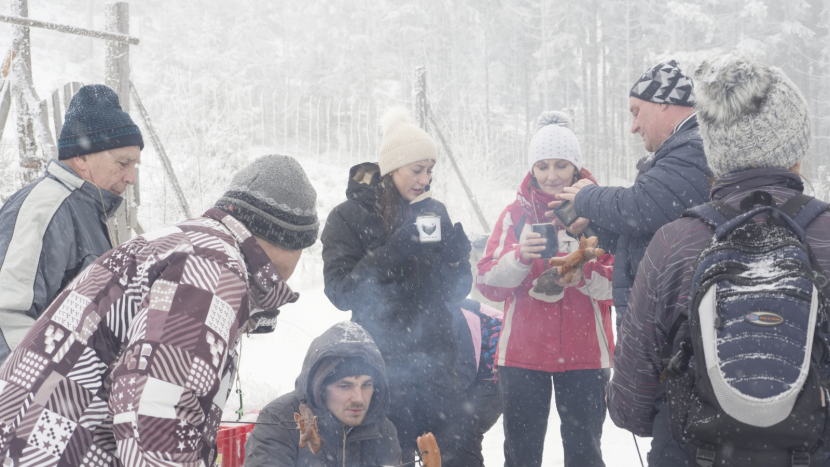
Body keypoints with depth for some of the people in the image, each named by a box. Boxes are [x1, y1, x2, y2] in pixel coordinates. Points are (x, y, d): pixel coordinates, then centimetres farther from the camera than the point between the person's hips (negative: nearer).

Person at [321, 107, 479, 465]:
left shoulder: (434, 211, 8)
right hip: (383, 364, -3)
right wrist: (395, 250, -21)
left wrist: (457, 254, -11)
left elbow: (455, 292, 9)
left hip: (435, 361, 3)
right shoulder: (349, 217, -2)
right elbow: (341, 293, -12)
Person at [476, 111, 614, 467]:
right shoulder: (516, 213, 5)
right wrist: (520, 257, -20)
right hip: (522, 354, 1)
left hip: (584, 354, -1)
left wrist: (583, 276, -22)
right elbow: (488, 284, -3)